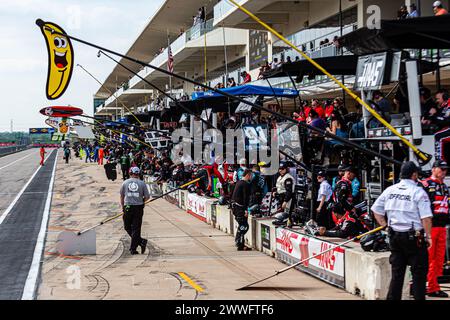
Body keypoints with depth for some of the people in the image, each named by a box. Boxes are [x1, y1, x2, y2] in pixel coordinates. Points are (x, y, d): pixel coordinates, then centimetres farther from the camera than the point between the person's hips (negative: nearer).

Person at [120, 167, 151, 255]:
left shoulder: (125, 182, 5)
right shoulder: (142, 183, 0)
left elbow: (122, 196, 13)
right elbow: (147, 197, 1)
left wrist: (122, 206, 26)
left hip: (127, 207, 0)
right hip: (138, 208, 0)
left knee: (127, 227, 11)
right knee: (136, 228, 4)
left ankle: (140, 241, -6)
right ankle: (133, 249, 1)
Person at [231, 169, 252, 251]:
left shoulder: (239, 182, 15)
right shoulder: (246, 184, -14)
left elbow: (234, 195, 19)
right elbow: (246, 197, -20)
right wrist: (246, 210, -21)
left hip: (235, 206, 10)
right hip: (241, 207, -10)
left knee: (241, 225, 17)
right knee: (244, 226, -6)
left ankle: (238, 242, 22)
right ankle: (240, 245, -7)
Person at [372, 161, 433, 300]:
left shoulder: (389, 190, 6)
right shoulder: (419, 192, -10)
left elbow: (376, 209, 13)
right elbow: (426, 218, -14)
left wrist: (385, 225, 16)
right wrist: (428, 236, -6)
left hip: (394, 236, 6)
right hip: (414, 237, -5)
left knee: (397, 271, 12)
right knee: (419, 272, 4)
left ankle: (392, 297, 15)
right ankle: (419, 297, 4)